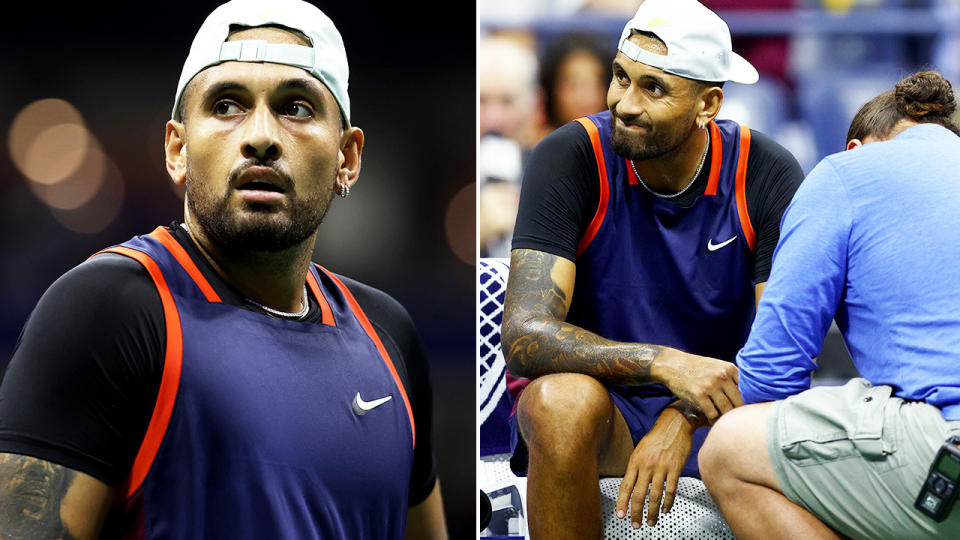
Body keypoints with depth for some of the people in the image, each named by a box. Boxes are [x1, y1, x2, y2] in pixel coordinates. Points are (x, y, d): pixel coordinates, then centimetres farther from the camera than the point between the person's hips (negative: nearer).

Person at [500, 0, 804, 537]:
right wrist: (665, 363, -36)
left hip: (712, 410, 1)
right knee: (563, 403, -36)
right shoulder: (570, 157, -14)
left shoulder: (766, 174, -9)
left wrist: (684, 419, -29)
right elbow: (525, 335, -22)